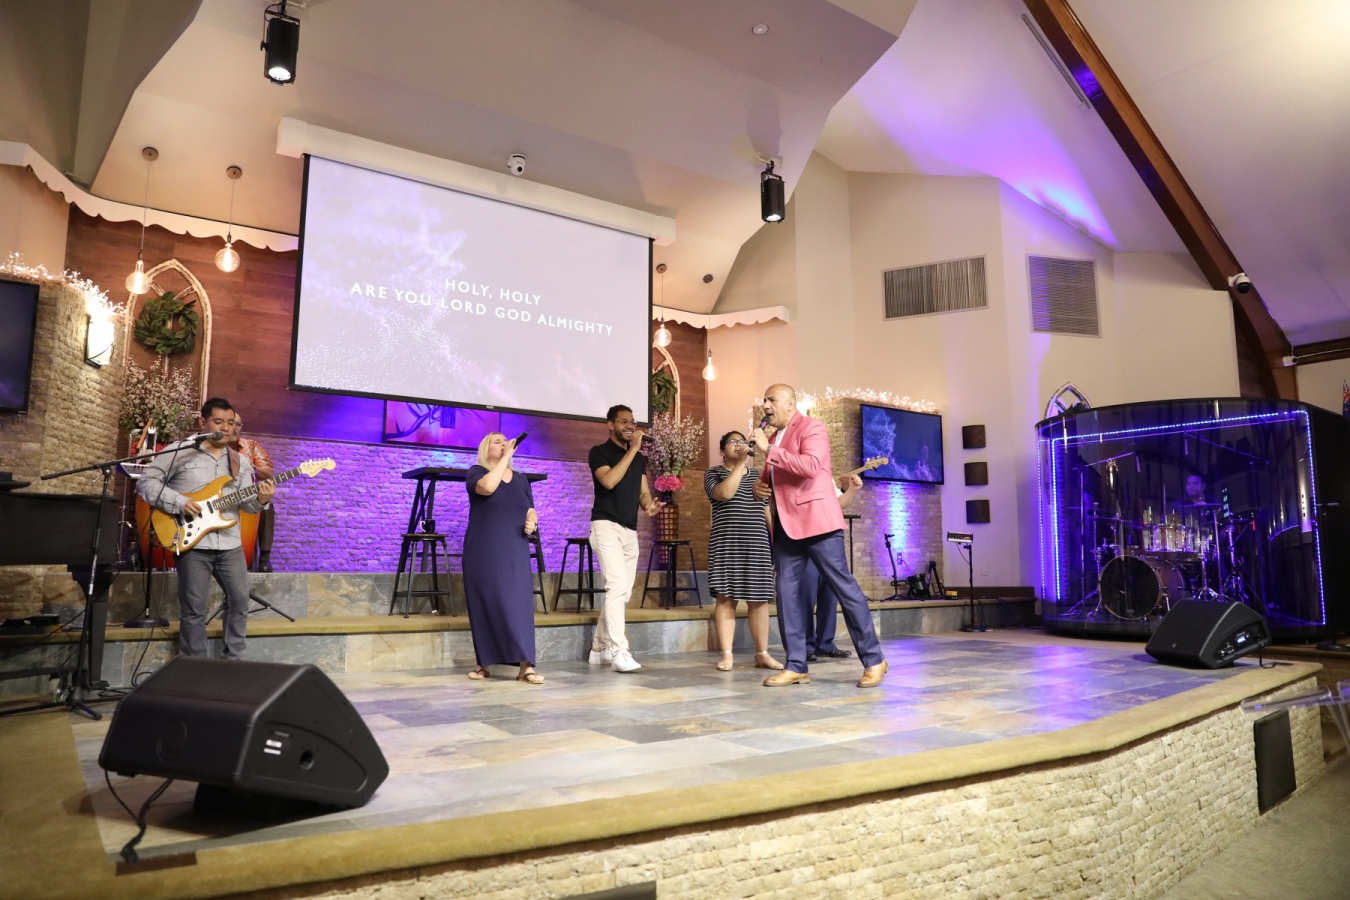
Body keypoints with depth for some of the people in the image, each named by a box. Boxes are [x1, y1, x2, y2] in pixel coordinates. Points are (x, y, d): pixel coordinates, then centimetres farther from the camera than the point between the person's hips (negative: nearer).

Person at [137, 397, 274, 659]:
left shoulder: (240, 461, 12)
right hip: (193, 541, -5)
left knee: (240, 600, 7)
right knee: (194, 609, 1)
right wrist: (179, 502, -16)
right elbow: (145, 482, -4)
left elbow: (246, 502, 9)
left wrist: (261, 500, -13)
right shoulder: (180, 451, -3)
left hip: (230, 543, 5)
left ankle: (233, 661, 21)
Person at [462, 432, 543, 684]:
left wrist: (532, 522, -4)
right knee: (484, 604, 0)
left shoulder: (521, 479, 16)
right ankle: (485, 663, 11)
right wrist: (506, 457, -16)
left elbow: (530, 511, 19)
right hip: (483, 551, -2)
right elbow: (487, 487, -21)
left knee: (518, 602, -8)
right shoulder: (476, 472, 2)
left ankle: (526, 666, -12)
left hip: (514, 552, 2)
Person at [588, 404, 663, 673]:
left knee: (623, 593, 8)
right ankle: (618, 652, -20)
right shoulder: (599, 452, -2)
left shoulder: (639, 458, 17)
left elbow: (643, 491, 13)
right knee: (617, 586, -20)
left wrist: (649, 504, -10)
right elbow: (609, 481, -20)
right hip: (606, 526, -7)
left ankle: (599, 648, 20)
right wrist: (632, 449, -17)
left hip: (631, 531, 7)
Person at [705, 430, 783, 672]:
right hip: (726, 543, -4)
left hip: (757, 543, 4)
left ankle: (762, 654, 9)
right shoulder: (713, 473, 4)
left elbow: (767, 508, 20)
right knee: (725, 596, -5)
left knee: (759, 597, 2)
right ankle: (726, 654, -1)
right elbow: (724, 493, -17)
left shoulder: (757, 475, 17)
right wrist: (742, 463, -16)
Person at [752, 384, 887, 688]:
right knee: (788, 592, 3)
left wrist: (769, 450, -20)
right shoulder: (773, 438, 19)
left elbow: (811, 466, -22)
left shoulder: (811, 427, -5)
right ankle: (796, 666, 8)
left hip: (816, 520, -8)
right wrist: (761, 485, 8)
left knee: (843, 585, -4)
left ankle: (874, 660, 6)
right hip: (785, 525, 8)